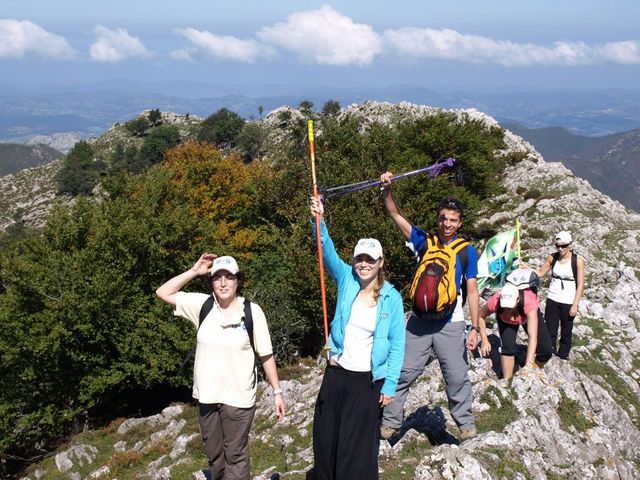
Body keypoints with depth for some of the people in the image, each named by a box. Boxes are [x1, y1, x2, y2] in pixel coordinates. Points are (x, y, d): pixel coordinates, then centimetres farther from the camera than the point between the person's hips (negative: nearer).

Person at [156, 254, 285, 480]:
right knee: (213, 453, 21)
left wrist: (277, 392, -3)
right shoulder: (202, 305, -4)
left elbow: (266, 355, -6)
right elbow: (163, 293, -2)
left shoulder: (252, 311, -12)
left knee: (235, 455, 7)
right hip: (206, 396, 4)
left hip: (238, 398, -4)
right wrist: (193, 272, -10)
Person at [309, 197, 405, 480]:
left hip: (368, 380, -3)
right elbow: (328, 252, -15)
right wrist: (319, 221, -30)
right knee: (325, 435, 14)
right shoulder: (346, 281, -1)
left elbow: (397, 344, -5)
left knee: (359, 443, 7)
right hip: (336, 373, 3)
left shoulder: (391, 298, -7)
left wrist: (390, 385, -9)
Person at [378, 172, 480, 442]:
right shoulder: (424, 241, 3)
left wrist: (475, 328, -2)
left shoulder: (466, 250, 1)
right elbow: (395, 216, -5)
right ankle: (390, 422, 18)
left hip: (450, 325, -1)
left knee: (457, 377, 6)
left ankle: (466, 424, 24)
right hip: (419, 321, 1)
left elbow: (472, 291, 2)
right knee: (403, 374, 5)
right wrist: (386, 189, -22)